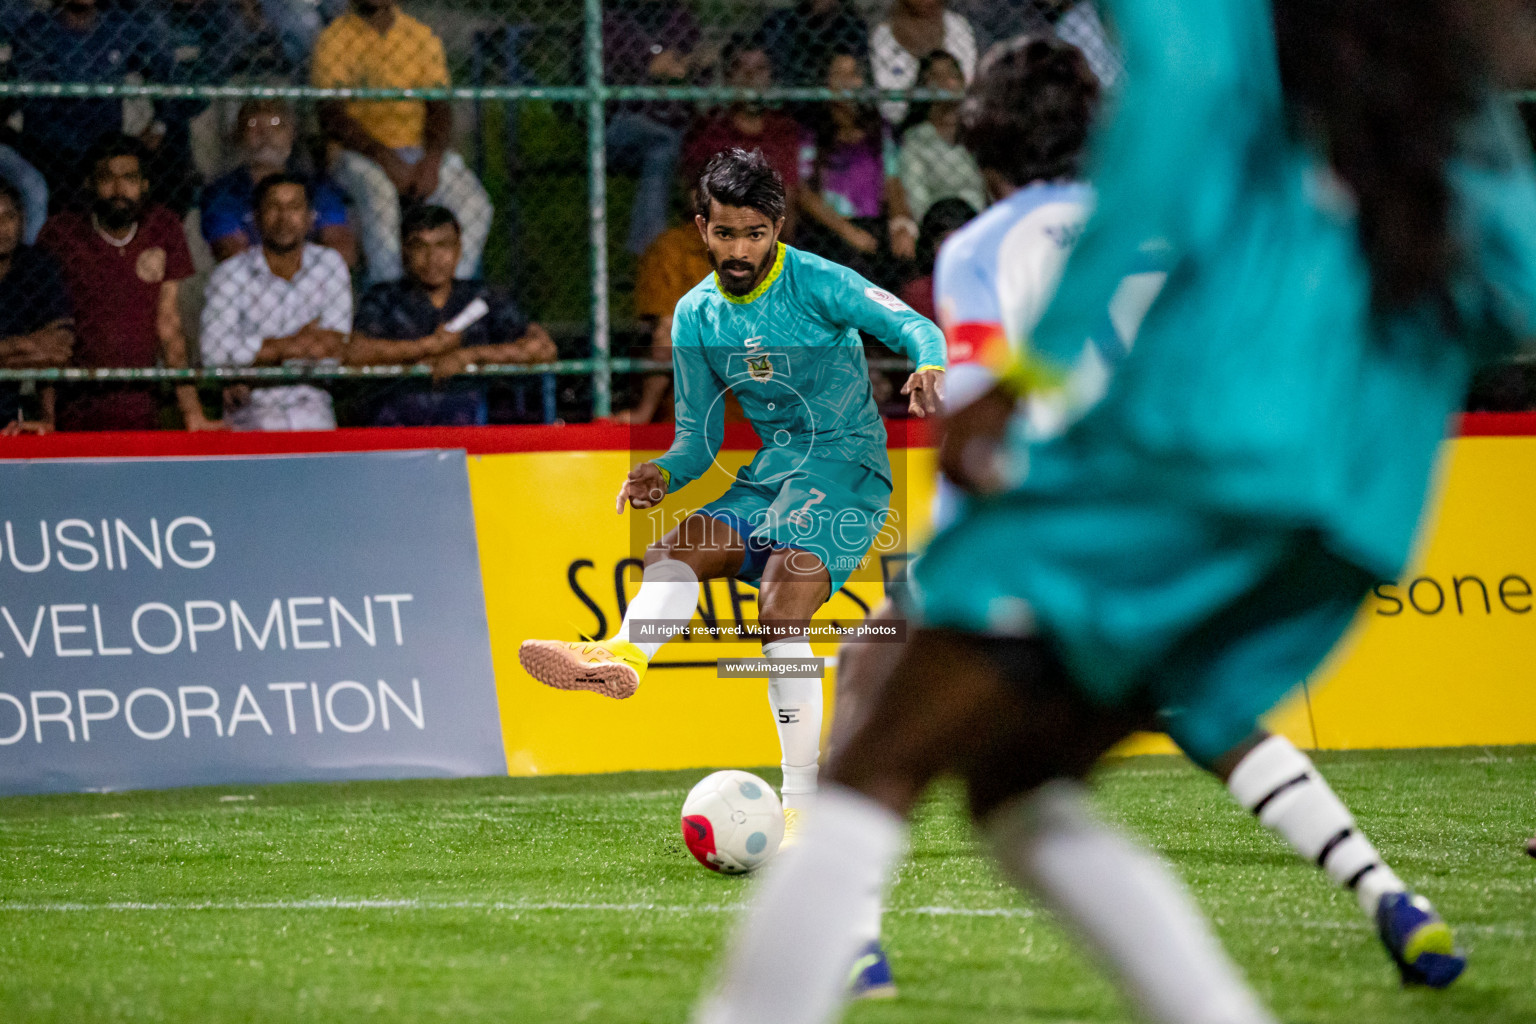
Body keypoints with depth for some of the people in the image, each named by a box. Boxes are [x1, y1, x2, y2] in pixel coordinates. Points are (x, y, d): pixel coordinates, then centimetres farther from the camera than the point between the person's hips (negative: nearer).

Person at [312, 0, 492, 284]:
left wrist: (432, 161, -16)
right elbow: (331, 116, -9)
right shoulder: (334, 40, 0)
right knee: (379, 196, -37)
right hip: (360, 154, -3)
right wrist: (385, 158, -22)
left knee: (474, 203, -23)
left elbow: (439, 106, 5)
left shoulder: (423, 37, 11)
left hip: (422, 151, 4)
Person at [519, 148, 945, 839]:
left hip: (847, 464, -6)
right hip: (770, 472, 6)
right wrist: (663, 474, -9)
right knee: (675, 548, -20)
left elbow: (913, 327, -16)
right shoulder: (696, 316, 8)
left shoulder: (815, 283, -8)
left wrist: (930, 369, -39)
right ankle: (624, 655, -51)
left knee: (782, 604, -25)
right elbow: (699, 433, 12)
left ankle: (802, 804, -28)